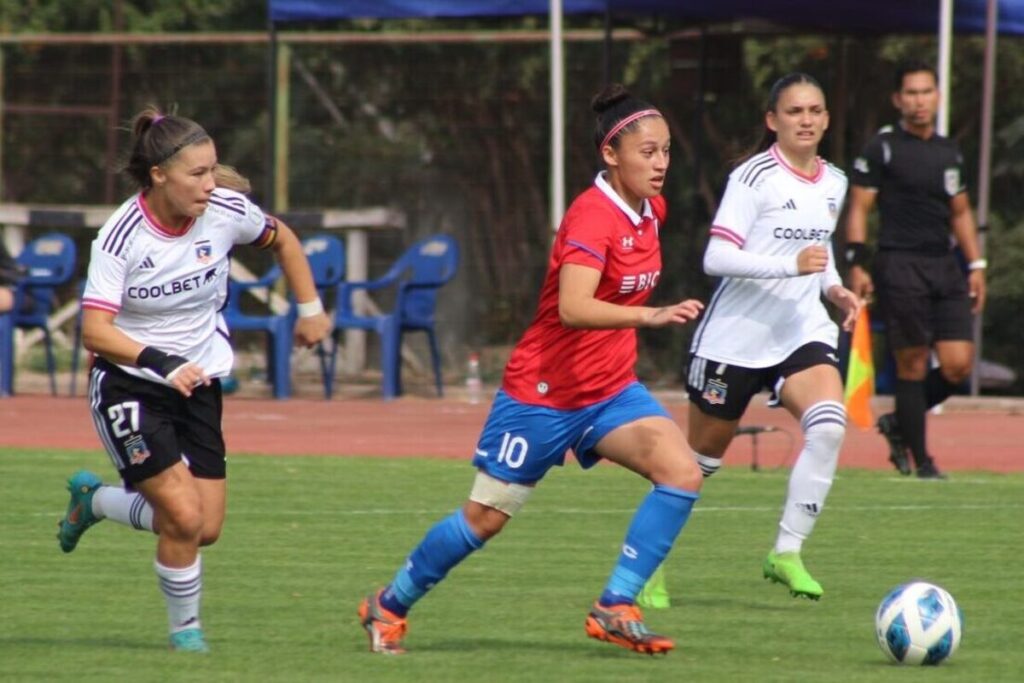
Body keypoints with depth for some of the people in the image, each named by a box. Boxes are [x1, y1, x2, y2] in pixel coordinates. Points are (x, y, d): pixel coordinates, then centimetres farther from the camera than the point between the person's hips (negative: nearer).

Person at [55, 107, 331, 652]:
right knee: (185, 516, -18)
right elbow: (95, 331, -27)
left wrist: (310, 309, 14)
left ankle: (94, 499, 28)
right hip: (129, 387, -5)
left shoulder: (226, 212, -10)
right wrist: (161, 362, -40)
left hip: (198, 385, 5)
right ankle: (185, 627, 8)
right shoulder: (120, 237, -21)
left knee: (207, 528, 2)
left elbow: (281, 239, 13)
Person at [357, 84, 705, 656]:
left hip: (611, 389, 7)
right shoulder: (592, 216, -24)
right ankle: (390, 605, 26)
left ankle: (615, 608, -11)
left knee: (683, 473, -16)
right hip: (544, 391, -7)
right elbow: (573, 308, -39)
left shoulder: (651, 210, 2)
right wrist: (651, 315, -48)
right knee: (486, 517, 4)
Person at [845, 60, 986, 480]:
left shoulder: (949, 151, 16)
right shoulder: (882, 148, -1)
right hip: (900, 267, -6)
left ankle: (899, 424, 19)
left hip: (945, 268, 6)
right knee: (913, 364, -5)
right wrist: (857, 264, -12)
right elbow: (858, 209, -3)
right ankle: (921, 461, 3)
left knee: (959, 365, -4)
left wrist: (976, 265, 17)